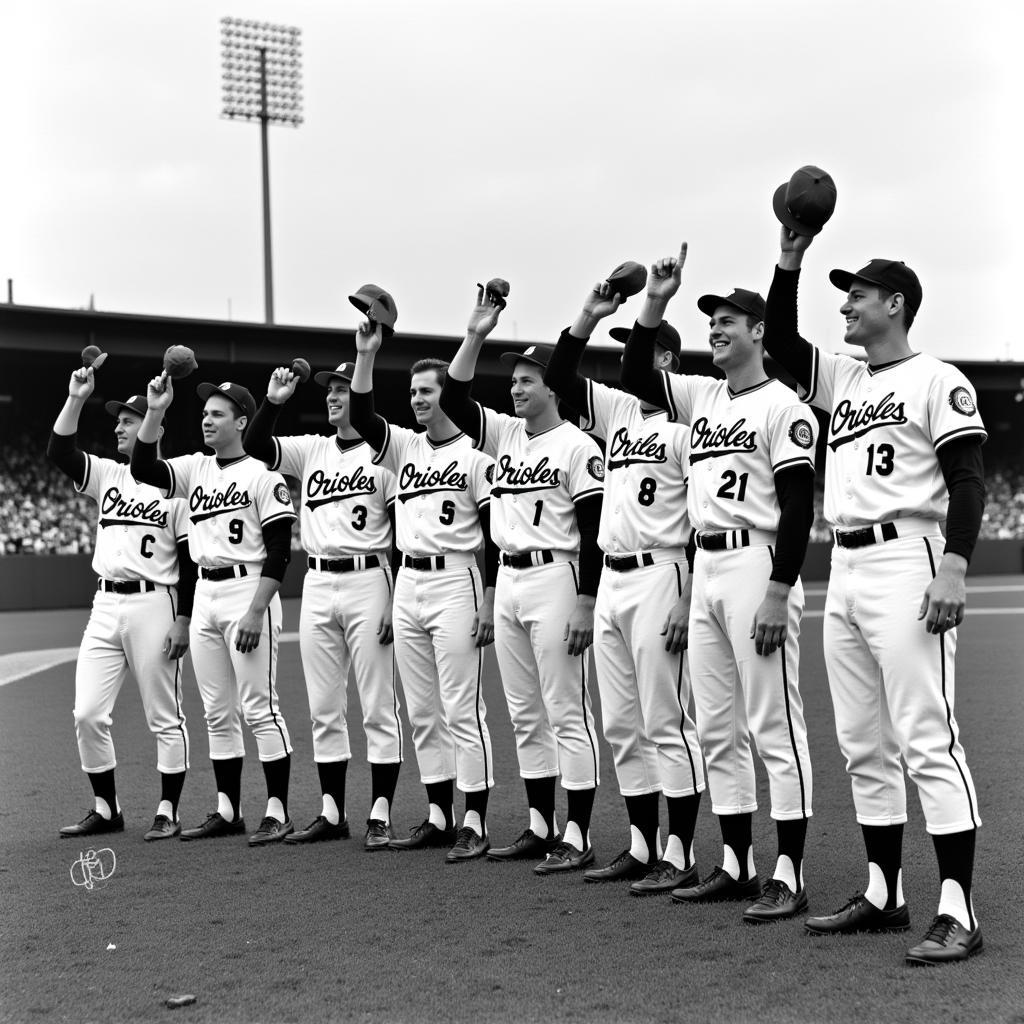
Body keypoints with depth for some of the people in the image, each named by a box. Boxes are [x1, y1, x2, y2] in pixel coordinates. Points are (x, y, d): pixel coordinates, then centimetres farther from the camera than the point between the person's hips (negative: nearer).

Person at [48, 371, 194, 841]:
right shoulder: (107, 475, 13)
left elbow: (191, 560, -6)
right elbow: (59, 452, -1)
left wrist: (184, 619, -11)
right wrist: (76, 399, -10)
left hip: (153, 605, -6)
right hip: (105, 605, 6)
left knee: (164, 718, 2)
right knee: (87, 714, 3)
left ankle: (168, 812, 10)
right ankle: (105, 808, 15)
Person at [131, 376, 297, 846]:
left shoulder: (262, 474, -8)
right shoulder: (195, 469, 12)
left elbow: (279, 549, -12)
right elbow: (143, 469, -1)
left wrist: (256, 611, -19)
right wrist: (155, 412, -11)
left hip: (247, 591, -7)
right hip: (204, 595, 7)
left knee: (259, 707, -7)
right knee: (217, 712, 10)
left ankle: (278, 812, -1)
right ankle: (227, 811, 17)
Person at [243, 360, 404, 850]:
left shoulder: (384, 456, -4)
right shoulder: (310, 450, 13)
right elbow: (254, 446, 5)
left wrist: (398, 601, -12)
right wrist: (273, 402, -10)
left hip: (367, 583, -6)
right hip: (316, 585, 6)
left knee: (378, 707, -2)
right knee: (323, 709, 9)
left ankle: (381, 814, 2)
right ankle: (331, 813, 18)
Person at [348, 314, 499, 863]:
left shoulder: (475, 456, -5)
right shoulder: (404, 447, 13)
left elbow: (494, 535, -6)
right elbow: (362, 418, -3)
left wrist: (489, 604, -10)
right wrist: (366, 357, -12)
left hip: (455, 582, -7)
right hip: (407, 584, 7)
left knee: (461, 710, -6)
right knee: (422, 713, 10)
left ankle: (475, 823, -1)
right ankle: (438, 817, 19)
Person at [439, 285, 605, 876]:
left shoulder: (577, 447, -9)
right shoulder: (504, 435, 12)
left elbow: (593, 532, -11)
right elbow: (454, 400, 5)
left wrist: (585, 602, -16)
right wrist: (476, 337, -4)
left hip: (555, 579, -8)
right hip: (507, 579, 8)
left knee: (566, 713, -5)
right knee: (525, 715, 12)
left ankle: (578, 838, -2)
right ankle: (541, 828, 21)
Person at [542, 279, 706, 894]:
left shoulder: (686, 422, -9)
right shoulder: (617, 410, 14)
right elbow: (559, 376, 13)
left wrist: (690, 599, -18)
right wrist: (590, 315, 0)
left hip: (660, 578, -8)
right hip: (610, 580, 8)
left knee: (666, 723, -6)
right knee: (622, 727, 11)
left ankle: (680, 857, 0)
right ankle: (642, 848, 20)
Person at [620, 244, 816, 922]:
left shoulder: (782, 406, -8)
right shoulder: (702, 398, 15)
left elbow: (798, 507, -13)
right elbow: (636, 377, 15)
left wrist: (778, 595, -19)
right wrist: (654, 305, 4)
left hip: (758, 567, -8)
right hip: (704, 569, 9)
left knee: (774, 726, -6)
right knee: (717, 729, 11)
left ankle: (789, 876, -2)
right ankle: (738, 866, 19)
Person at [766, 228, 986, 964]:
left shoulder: (938, 380, -4)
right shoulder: (842, 379, 18)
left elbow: (968, 480, -10)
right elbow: (779, 340, 18)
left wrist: (954, 569, -20)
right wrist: (790, 262, 7)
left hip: (905, 564, -8)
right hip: (844, 571, 8)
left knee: (927, 740, -11)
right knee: (864, 744, 10)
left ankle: (958, 913, -10)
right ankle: (884, 895, 19)